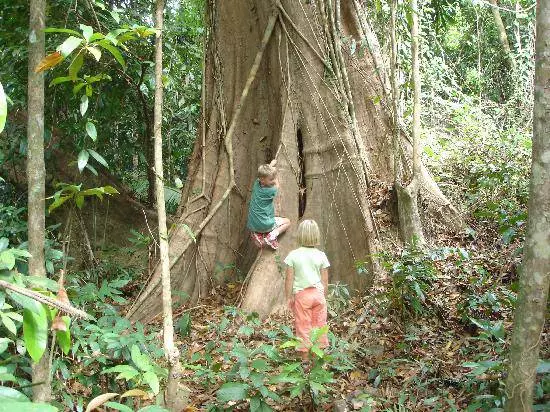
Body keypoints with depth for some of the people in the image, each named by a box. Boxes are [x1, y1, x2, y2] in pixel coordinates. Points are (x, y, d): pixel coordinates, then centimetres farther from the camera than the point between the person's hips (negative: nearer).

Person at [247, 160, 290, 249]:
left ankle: (257, 234, 10)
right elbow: (276, 186, 7)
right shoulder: (271, 191, -19)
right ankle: (272, 235, -9)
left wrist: (271, 165, 32)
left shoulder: (256, 184, -2)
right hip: (265, 225, -6)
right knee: (287, 222, 15)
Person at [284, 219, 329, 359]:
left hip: (301, 295, -2)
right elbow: (325, 280, 2)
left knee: (303, 326, 6)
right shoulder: (321, 255, -2)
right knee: (319, 325, 12)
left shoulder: (293, 255, -7)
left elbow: (289, 279, -6)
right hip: (318, 293, 2)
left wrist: (288, 297, 4)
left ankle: (305, 358, 10)